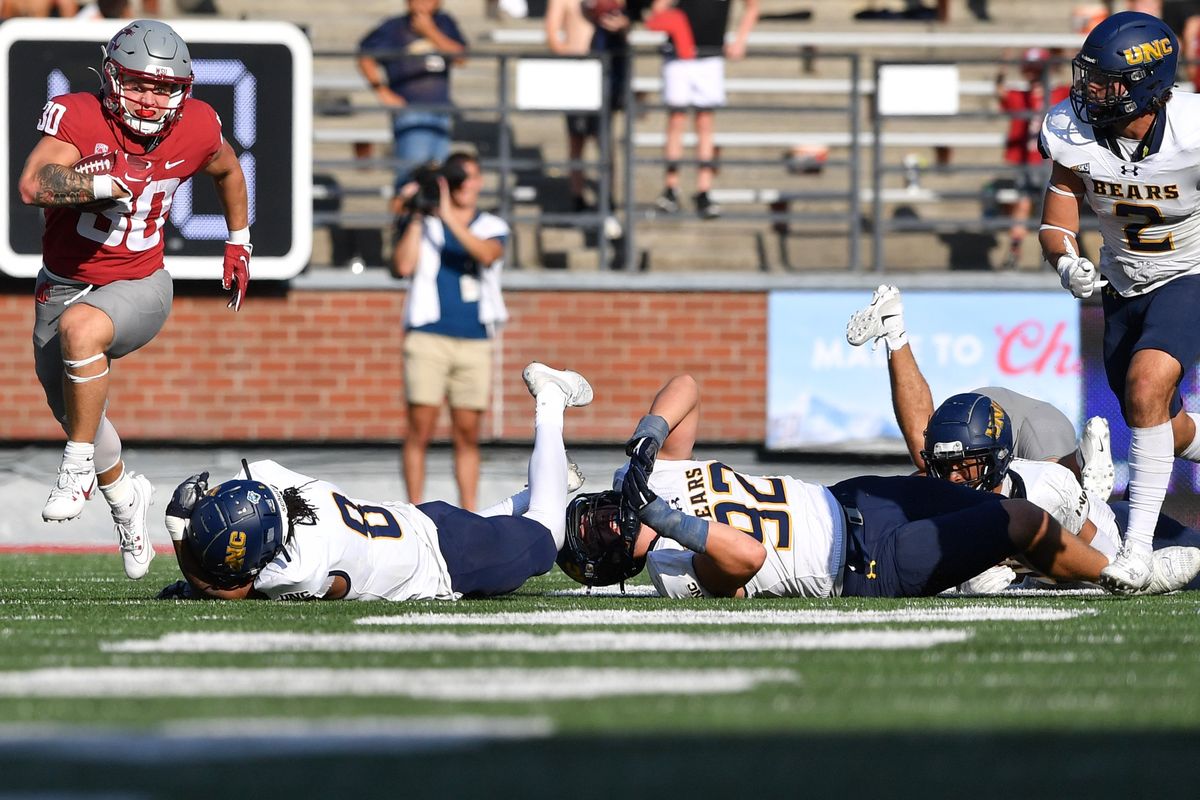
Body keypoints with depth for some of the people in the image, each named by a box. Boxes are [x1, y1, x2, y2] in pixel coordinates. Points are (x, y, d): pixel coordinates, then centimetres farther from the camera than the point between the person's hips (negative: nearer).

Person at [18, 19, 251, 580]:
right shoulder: (78, 116, -20)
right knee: (76, 412, 13)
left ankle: (80, 462, -20)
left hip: (137, 287, -1)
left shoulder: (194, 129, -9)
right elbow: (34, 185, -37)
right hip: (64, 284, 1)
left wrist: (238, 241, 23)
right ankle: (124, 497, 44)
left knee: (79, 327, -35)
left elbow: (227, 171, 16)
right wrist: (108, 183, -46)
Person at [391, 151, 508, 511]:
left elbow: (488, 254, -13)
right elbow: (403, 266, -8)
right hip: (428, 336, -2)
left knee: (467, 434, 4)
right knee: (420, 430, -7)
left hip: (475, 343, 2)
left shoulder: (491, 227, 11)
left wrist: (450, 217, -21)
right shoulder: (421, 224, 8)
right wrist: (417, 217, -9)